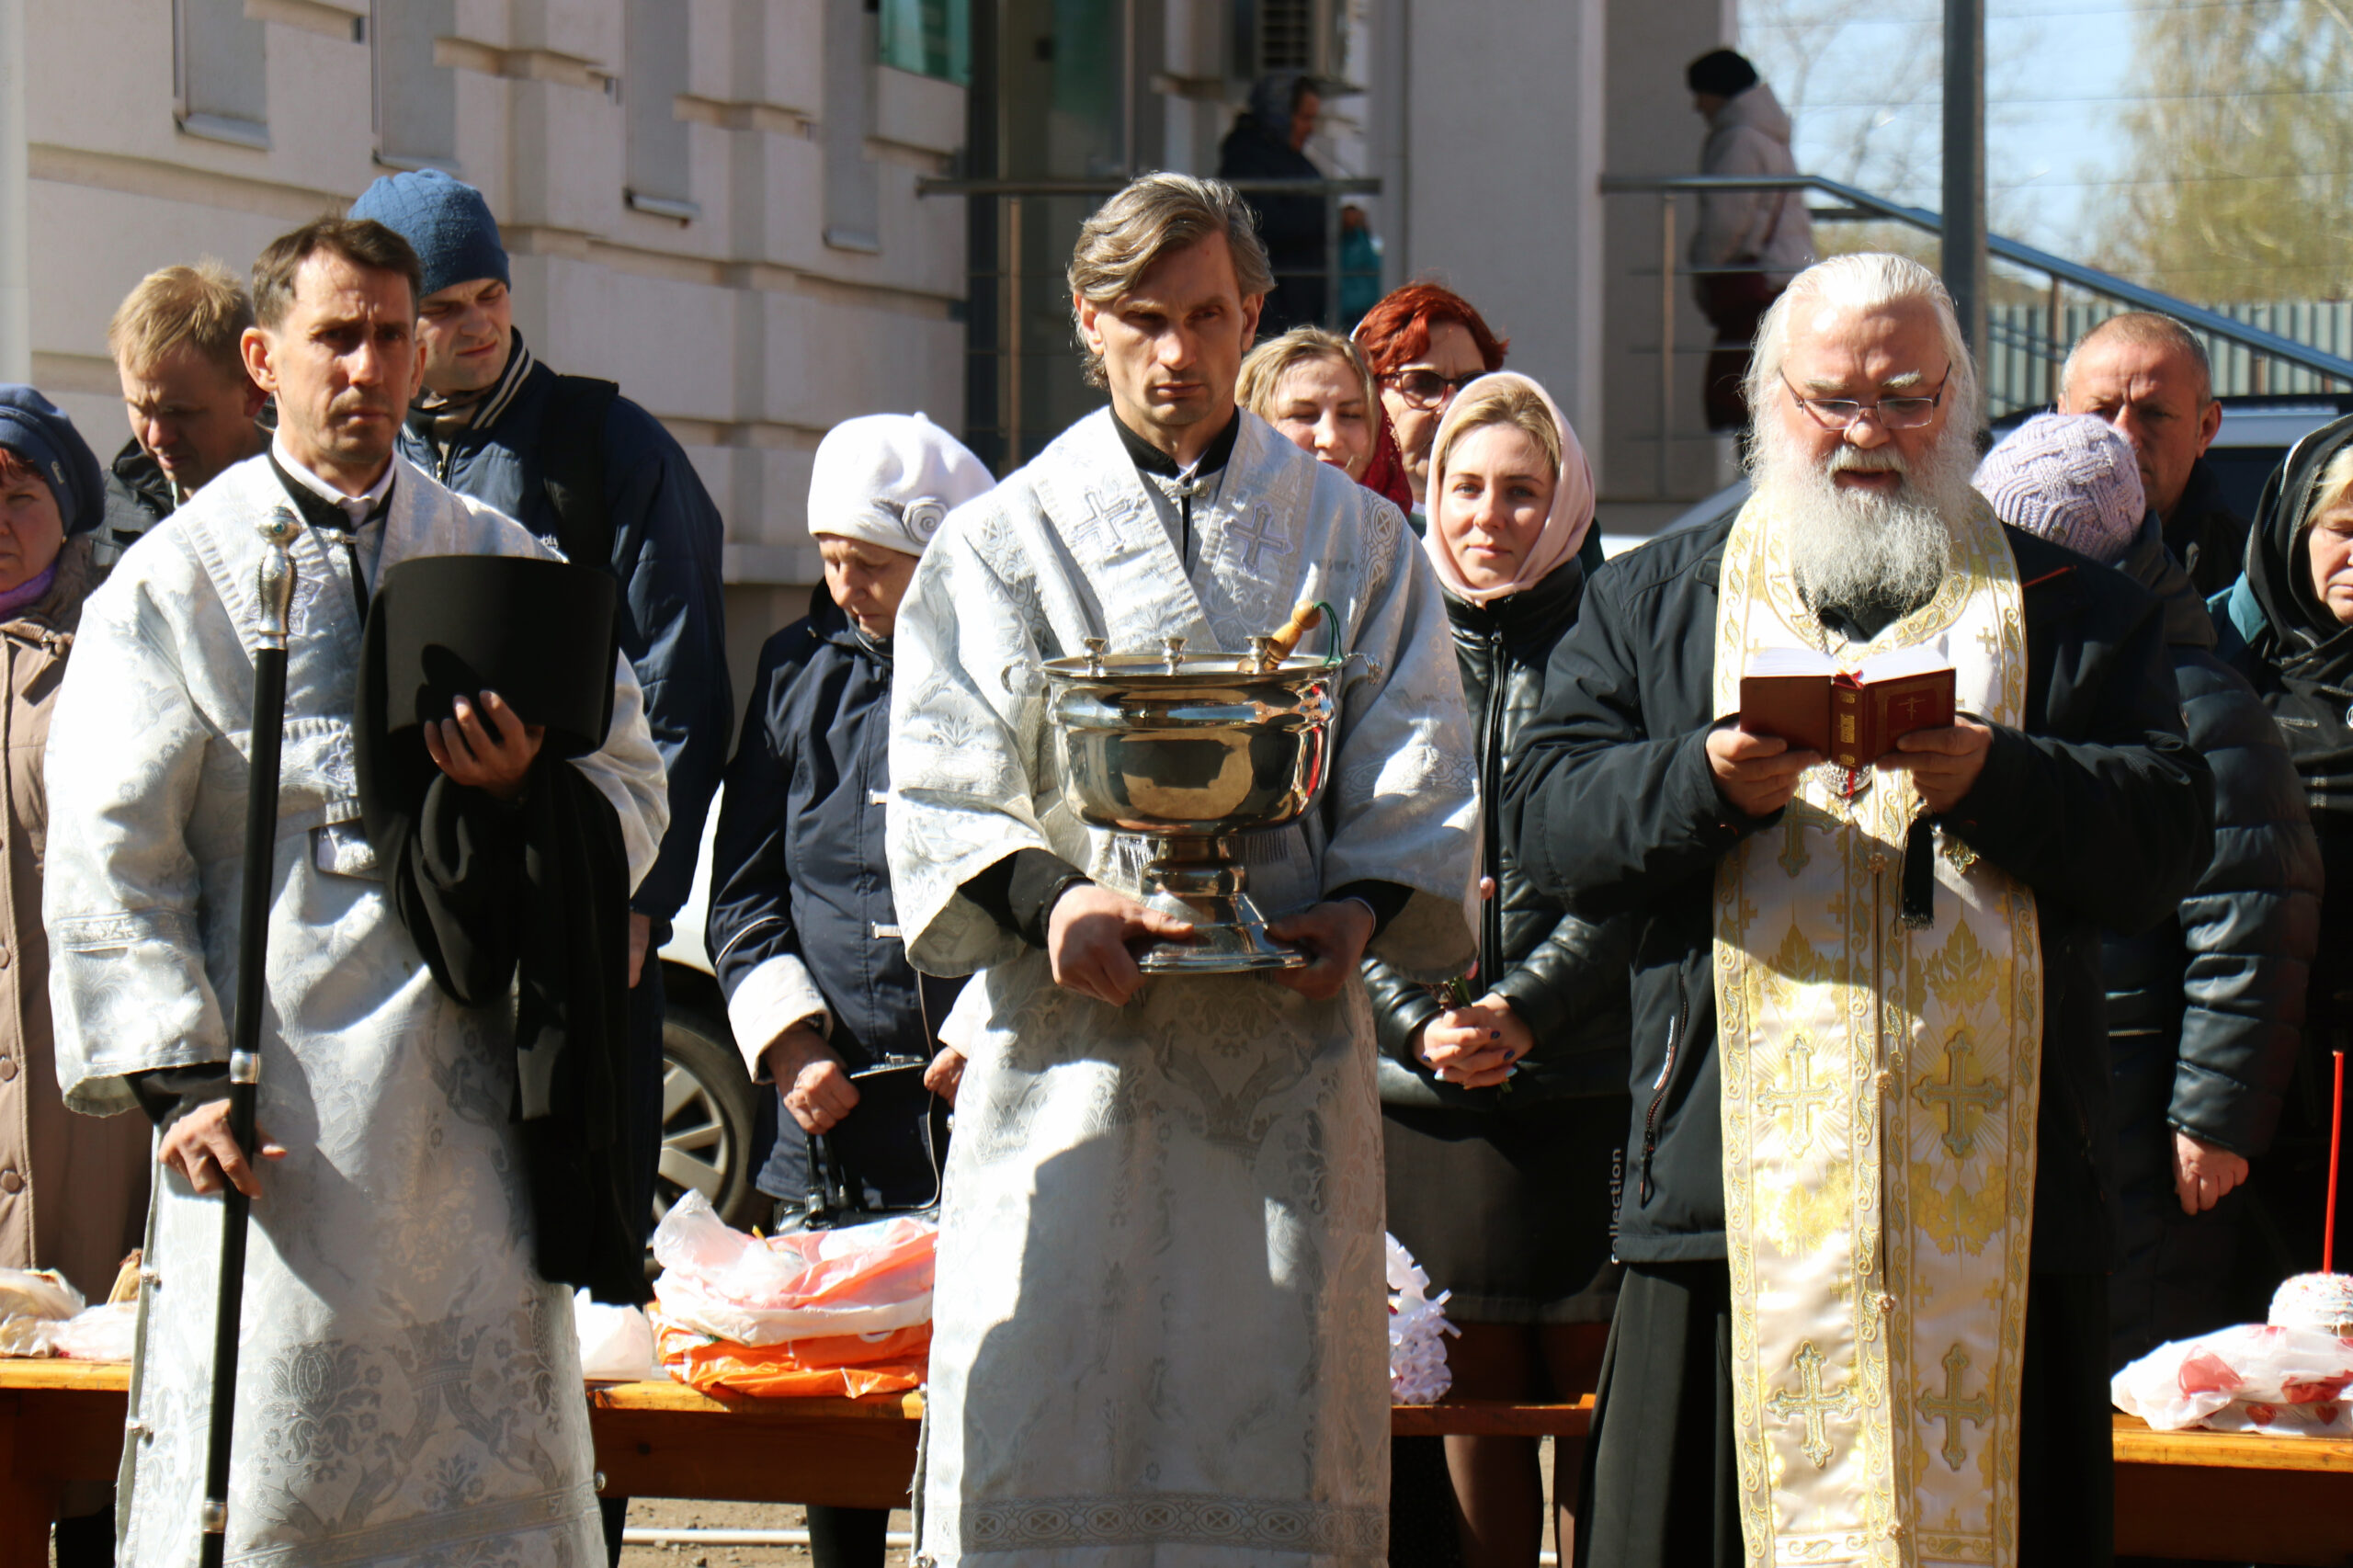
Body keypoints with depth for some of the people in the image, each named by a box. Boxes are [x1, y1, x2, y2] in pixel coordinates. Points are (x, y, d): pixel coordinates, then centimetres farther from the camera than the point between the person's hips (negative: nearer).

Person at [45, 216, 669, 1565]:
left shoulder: (502, 565, 15)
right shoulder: (174, 580, 6)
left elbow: (634, 793, 16)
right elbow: (109, 856, 1)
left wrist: (529, 788, -7)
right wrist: (177, 1079, -10)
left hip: (472, 1085, 3)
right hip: (275, 1099, -3)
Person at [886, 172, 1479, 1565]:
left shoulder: (1352, 538, 14)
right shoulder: (1005, 540, 11)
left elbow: (1421, 774, 9)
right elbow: (940, 794, 4)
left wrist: (1365, 906, -11)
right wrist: (1046, 900, -16)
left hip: (1285, 1027, 1)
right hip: (1069, 1034, -1)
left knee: (1278, 1436, -2)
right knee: (1045, 1425, -7)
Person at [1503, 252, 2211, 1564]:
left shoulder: (2078, 613, 15)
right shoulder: (1654, 603, 16)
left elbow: (2169, 838, 3)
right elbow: (1550, 818, 6)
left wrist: (2000, 780, -15)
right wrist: (1709, 783, -13)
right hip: (1737, 1195, 0)